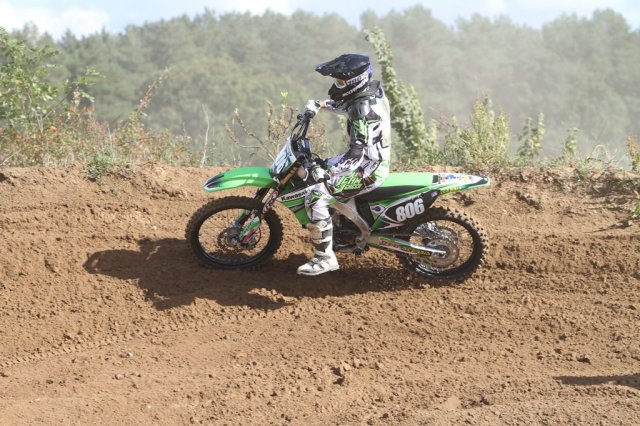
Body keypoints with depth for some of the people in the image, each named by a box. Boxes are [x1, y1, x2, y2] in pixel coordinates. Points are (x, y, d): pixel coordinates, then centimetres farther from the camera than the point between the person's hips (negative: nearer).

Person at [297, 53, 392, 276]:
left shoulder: (364, 110, -29)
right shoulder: (372, 88, 0)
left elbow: (357, 153, -33)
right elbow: (346, 105, 24)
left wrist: (327, 173, -35)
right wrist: (322, 104, 21)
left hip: (368, 170, -10)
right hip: (374, 157, 10)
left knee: (315, 197, -16)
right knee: (320, 170, 27)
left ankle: (325, 258, -9)